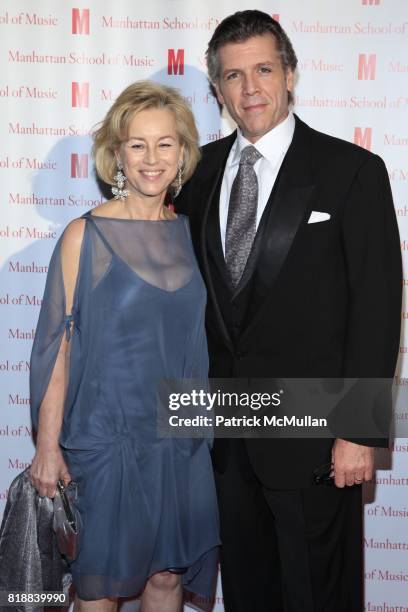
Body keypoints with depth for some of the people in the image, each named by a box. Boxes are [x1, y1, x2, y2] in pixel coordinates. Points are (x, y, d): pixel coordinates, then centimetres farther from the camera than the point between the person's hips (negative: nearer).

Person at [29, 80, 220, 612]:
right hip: (107, 434, -4)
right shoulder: (86, 235, -8)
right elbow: (58, 344, -9)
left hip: (180, 436, 4)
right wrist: (48, 447, -11)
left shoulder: (189, 232, 5)